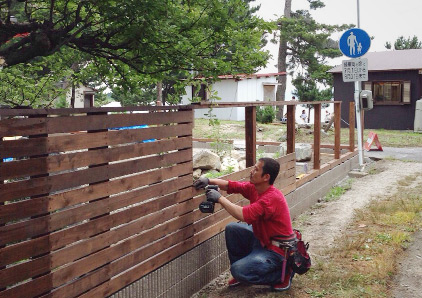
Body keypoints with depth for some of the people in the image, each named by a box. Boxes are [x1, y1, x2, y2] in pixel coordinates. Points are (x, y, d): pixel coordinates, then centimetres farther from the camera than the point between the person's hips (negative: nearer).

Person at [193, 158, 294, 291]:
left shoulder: (272, 197, -29)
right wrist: (209, 181, -14)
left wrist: (220, 198, -27)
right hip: (262, 239, 9)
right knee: (232, 229, 3)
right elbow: (230, 185, 2)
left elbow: (243, 215, -36)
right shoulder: (254, 188, -2)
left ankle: (283, 273, 0)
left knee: (238, 270, -19)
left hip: (277, 250, -9)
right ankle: (241, 274, 14)